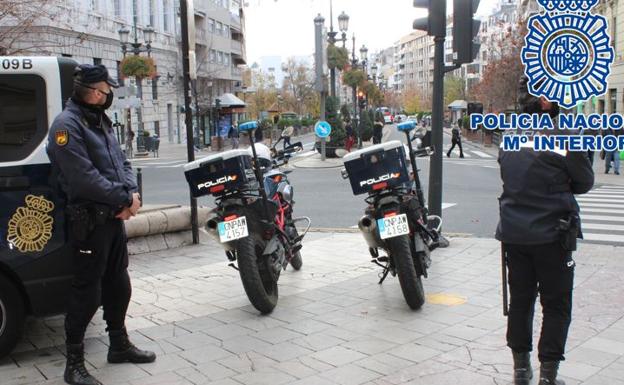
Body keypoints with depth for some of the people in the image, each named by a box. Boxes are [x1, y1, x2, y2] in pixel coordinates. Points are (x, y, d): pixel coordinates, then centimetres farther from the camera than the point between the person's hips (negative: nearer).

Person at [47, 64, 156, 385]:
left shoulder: (99, 122, 15)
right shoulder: (67, 125, -15)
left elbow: (122, 162, 14)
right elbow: (85, 178, -23)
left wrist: (132, 193, -5)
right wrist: (125, 198, -17)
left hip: (115, 217, 9)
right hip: (89, 221, -9)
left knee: (118, 284, 17)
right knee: (87, 290, -3)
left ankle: (119, 345, 33)